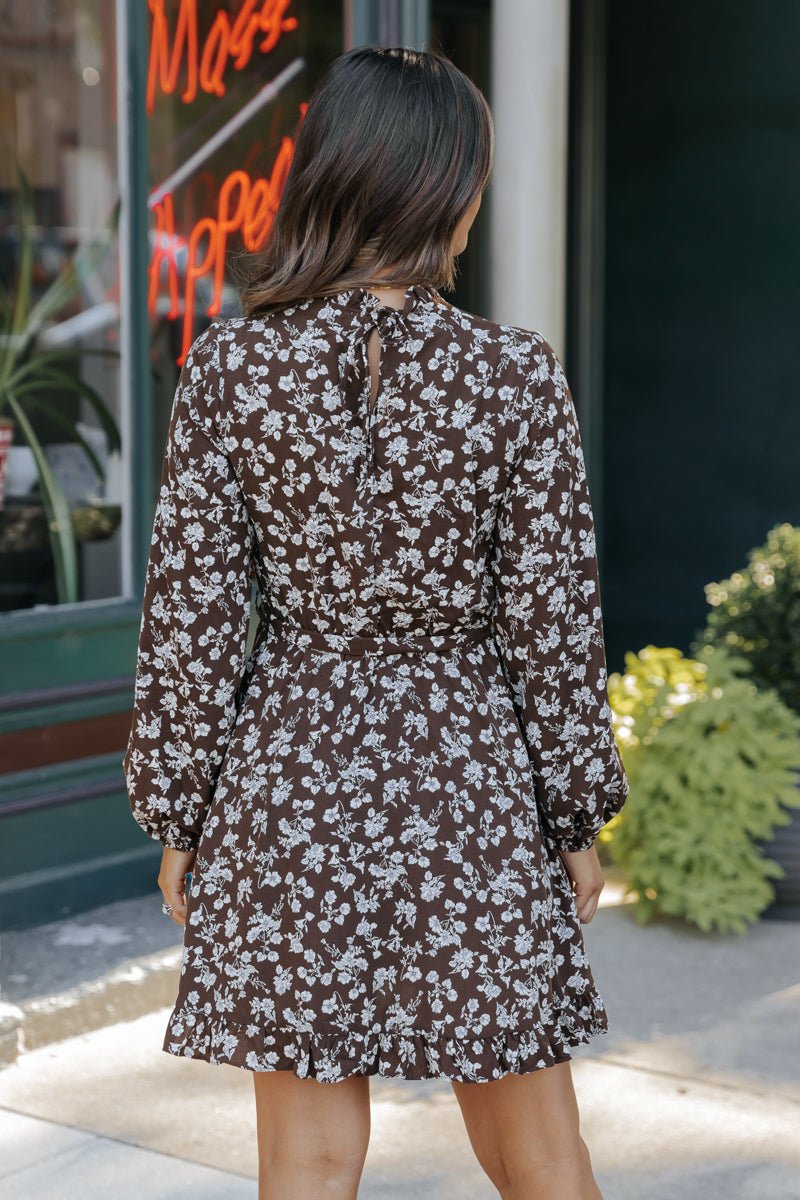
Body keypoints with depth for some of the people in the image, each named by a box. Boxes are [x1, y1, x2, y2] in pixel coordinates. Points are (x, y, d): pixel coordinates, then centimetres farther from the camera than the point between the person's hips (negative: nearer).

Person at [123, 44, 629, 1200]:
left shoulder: (230, 366, -7)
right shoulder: (515, 374, -10)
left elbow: (191, 614, -4)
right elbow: (553, 624, -6)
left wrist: (180, 817, 6)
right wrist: (578, 821, 5)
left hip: (289, 794, 1)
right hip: (469, 790, 0)